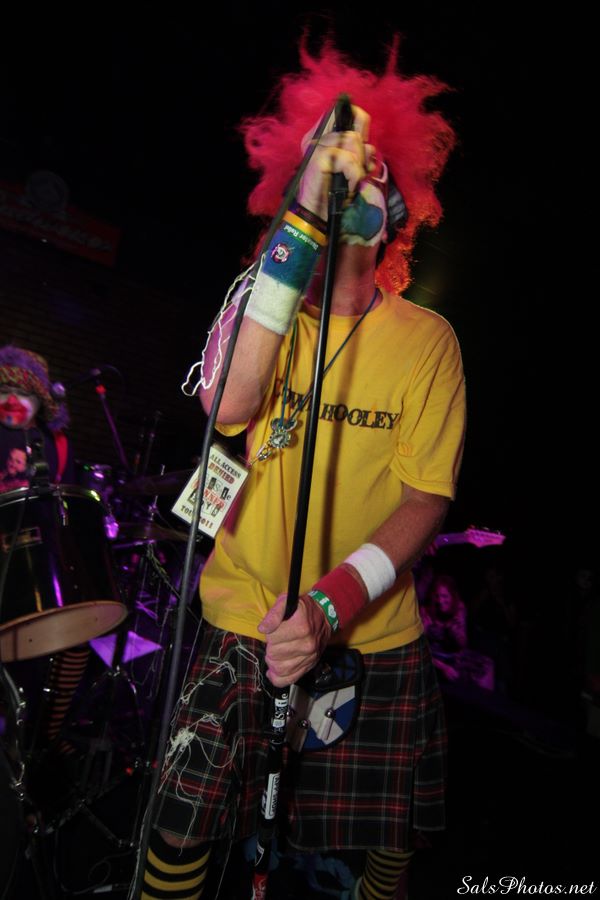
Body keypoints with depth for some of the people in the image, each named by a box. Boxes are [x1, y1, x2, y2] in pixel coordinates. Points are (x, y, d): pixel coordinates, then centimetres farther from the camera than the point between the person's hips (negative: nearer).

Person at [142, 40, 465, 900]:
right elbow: (230, 402, -23)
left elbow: (426, 497, -8)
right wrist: (304, 219, -23)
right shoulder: (263, 301, -1)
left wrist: (334, 602, -22)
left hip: (378, 641, 1)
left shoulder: (427, 338, -3)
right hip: (241, 628, 0)